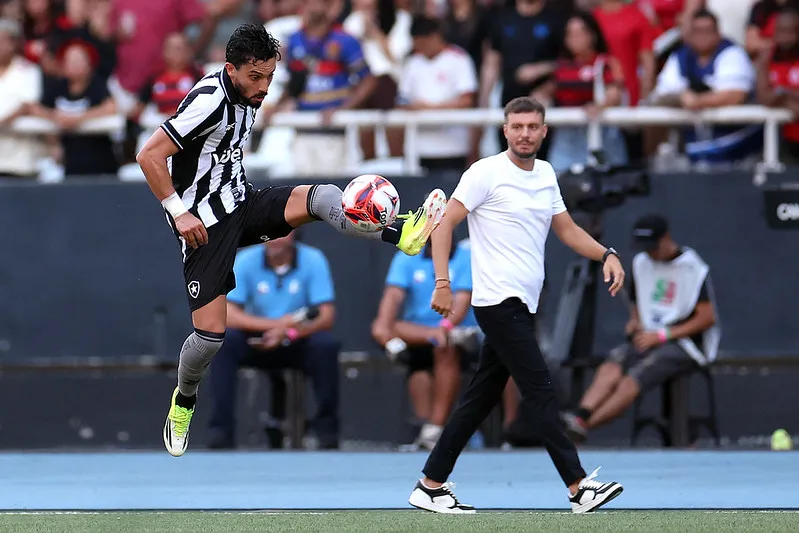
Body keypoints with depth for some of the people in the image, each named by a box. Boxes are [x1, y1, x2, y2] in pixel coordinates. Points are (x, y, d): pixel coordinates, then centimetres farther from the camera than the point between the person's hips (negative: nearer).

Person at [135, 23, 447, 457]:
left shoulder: (247, 97, 6)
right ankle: (183, 402, 17)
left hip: (241, 203, 7)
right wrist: (178, 213, -25)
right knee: (211, 333, -8)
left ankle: (401, 233, -29)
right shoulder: (210, 100, -22)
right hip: (204, 223, -7)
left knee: (322, 196, -17)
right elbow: (150, 155, -24)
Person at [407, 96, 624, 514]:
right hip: (499, 302, -8)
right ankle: (579, 487, -11)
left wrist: (607, 255, 3)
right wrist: (442, 283, -18)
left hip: (522, 307, 8)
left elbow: (567, 229, 20)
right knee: (540, 392, -11)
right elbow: (445, 224, -9)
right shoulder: (486, 173, -9)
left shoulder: (546, 174, 14)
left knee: (481, 398, 10)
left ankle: (431, 486, 15)